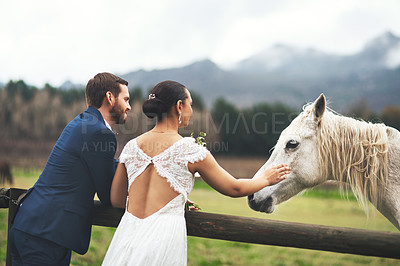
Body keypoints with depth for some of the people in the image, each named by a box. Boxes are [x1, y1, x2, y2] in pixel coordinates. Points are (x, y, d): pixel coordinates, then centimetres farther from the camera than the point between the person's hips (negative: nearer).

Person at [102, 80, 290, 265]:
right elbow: (234, 189, 3)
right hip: (163, 237, -4)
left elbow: (116, 200, 14)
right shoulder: (190, 150, -7)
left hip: (127, 233, 5)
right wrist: (266, 179, 23)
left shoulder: (131, 146, 6)